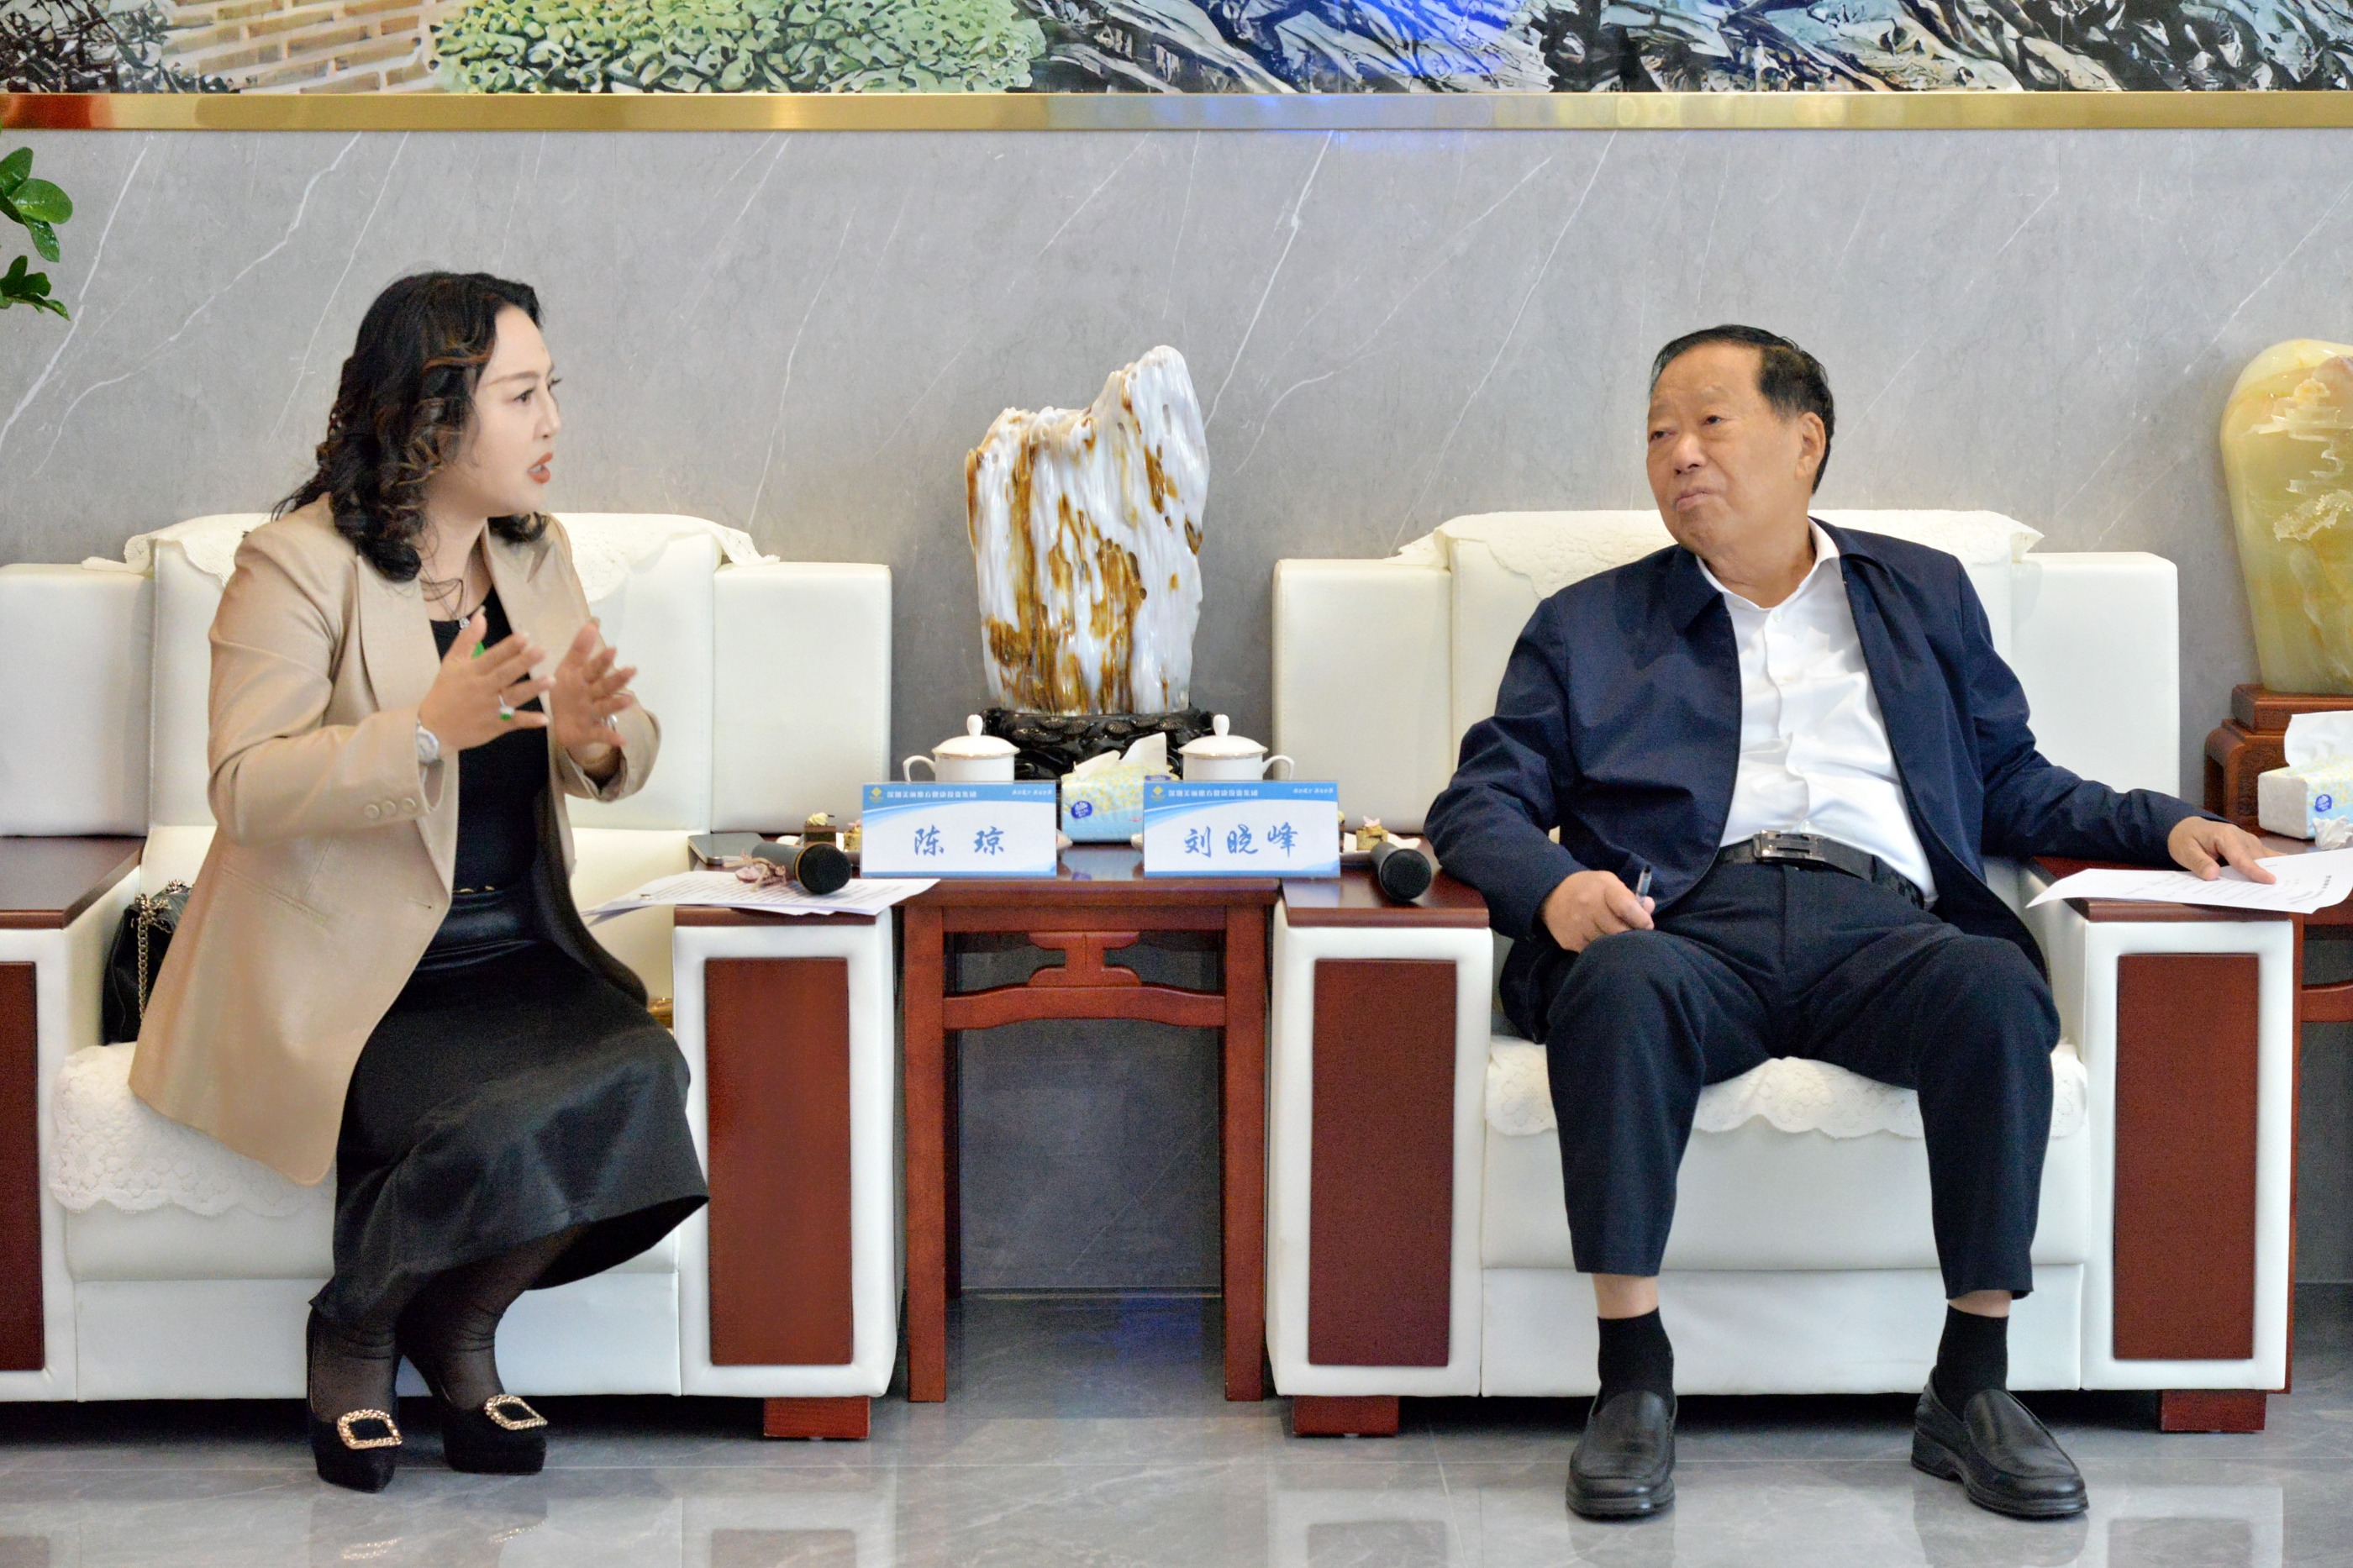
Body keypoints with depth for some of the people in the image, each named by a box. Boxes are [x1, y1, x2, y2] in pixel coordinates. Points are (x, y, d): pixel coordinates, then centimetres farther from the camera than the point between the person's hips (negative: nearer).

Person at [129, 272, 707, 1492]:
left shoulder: (536, 553, 12)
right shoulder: (297, 565, -8)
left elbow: (625, 762, 11)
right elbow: (246, 789, -17)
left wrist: (594, 735, -14)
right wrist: (430, 728, -30)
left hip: (514, 958, 6)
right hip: (343, 971, -6)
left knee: (640, 1075, -23)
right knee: (507, 1125, -29)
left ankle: (454, 1325, 2)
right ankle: (356, 1329, 3)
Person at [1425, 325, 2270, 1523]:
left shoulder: (1923, 595, 29)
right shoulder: (1588, 627, 24)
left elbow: (2011, 786, 28)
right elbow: (1481, 801, 15)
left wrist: (2166, 826, 11)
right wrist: (1552, 884, -7)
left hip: (1878, 924, 1)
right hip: (1691, 920, -1)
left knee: (1997, 985, -33)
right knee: (1620, 984, -37)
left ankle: (1972, 1384, -25)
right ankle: (1632, 1378, -30)